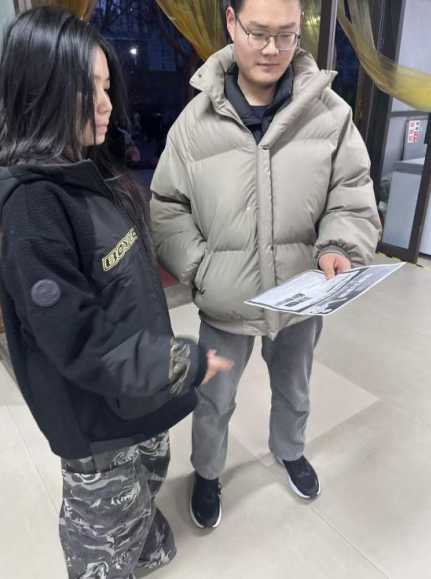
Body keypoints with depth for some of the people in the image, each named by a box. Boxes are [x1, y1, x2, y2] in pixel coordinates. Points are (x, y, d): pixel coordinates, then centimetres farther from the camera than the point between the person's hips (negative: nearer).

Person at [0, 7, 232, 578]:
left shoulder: (91, 170, -1)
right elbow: (79, 342, -27)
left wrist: (168, 352, 12)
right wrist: (188, 363, -19)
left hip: (139, 385, 9)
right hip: (97, 409, -8)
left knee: (148, 478, 33)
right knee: (107, 532, 20)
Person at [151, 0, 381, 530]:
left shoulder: (330, 110, -8)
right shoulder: (196, 119, -8)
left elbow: (353, 195, -4)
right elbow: (167, 207, -3)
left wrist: (340, 248, -23)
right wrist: (199, 271, -13)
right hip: (225, 303, -1)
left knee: (293, 391, 27)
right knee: (213, 401, 19)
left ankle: (289, 450, 61)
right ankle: (207, 472, 51)